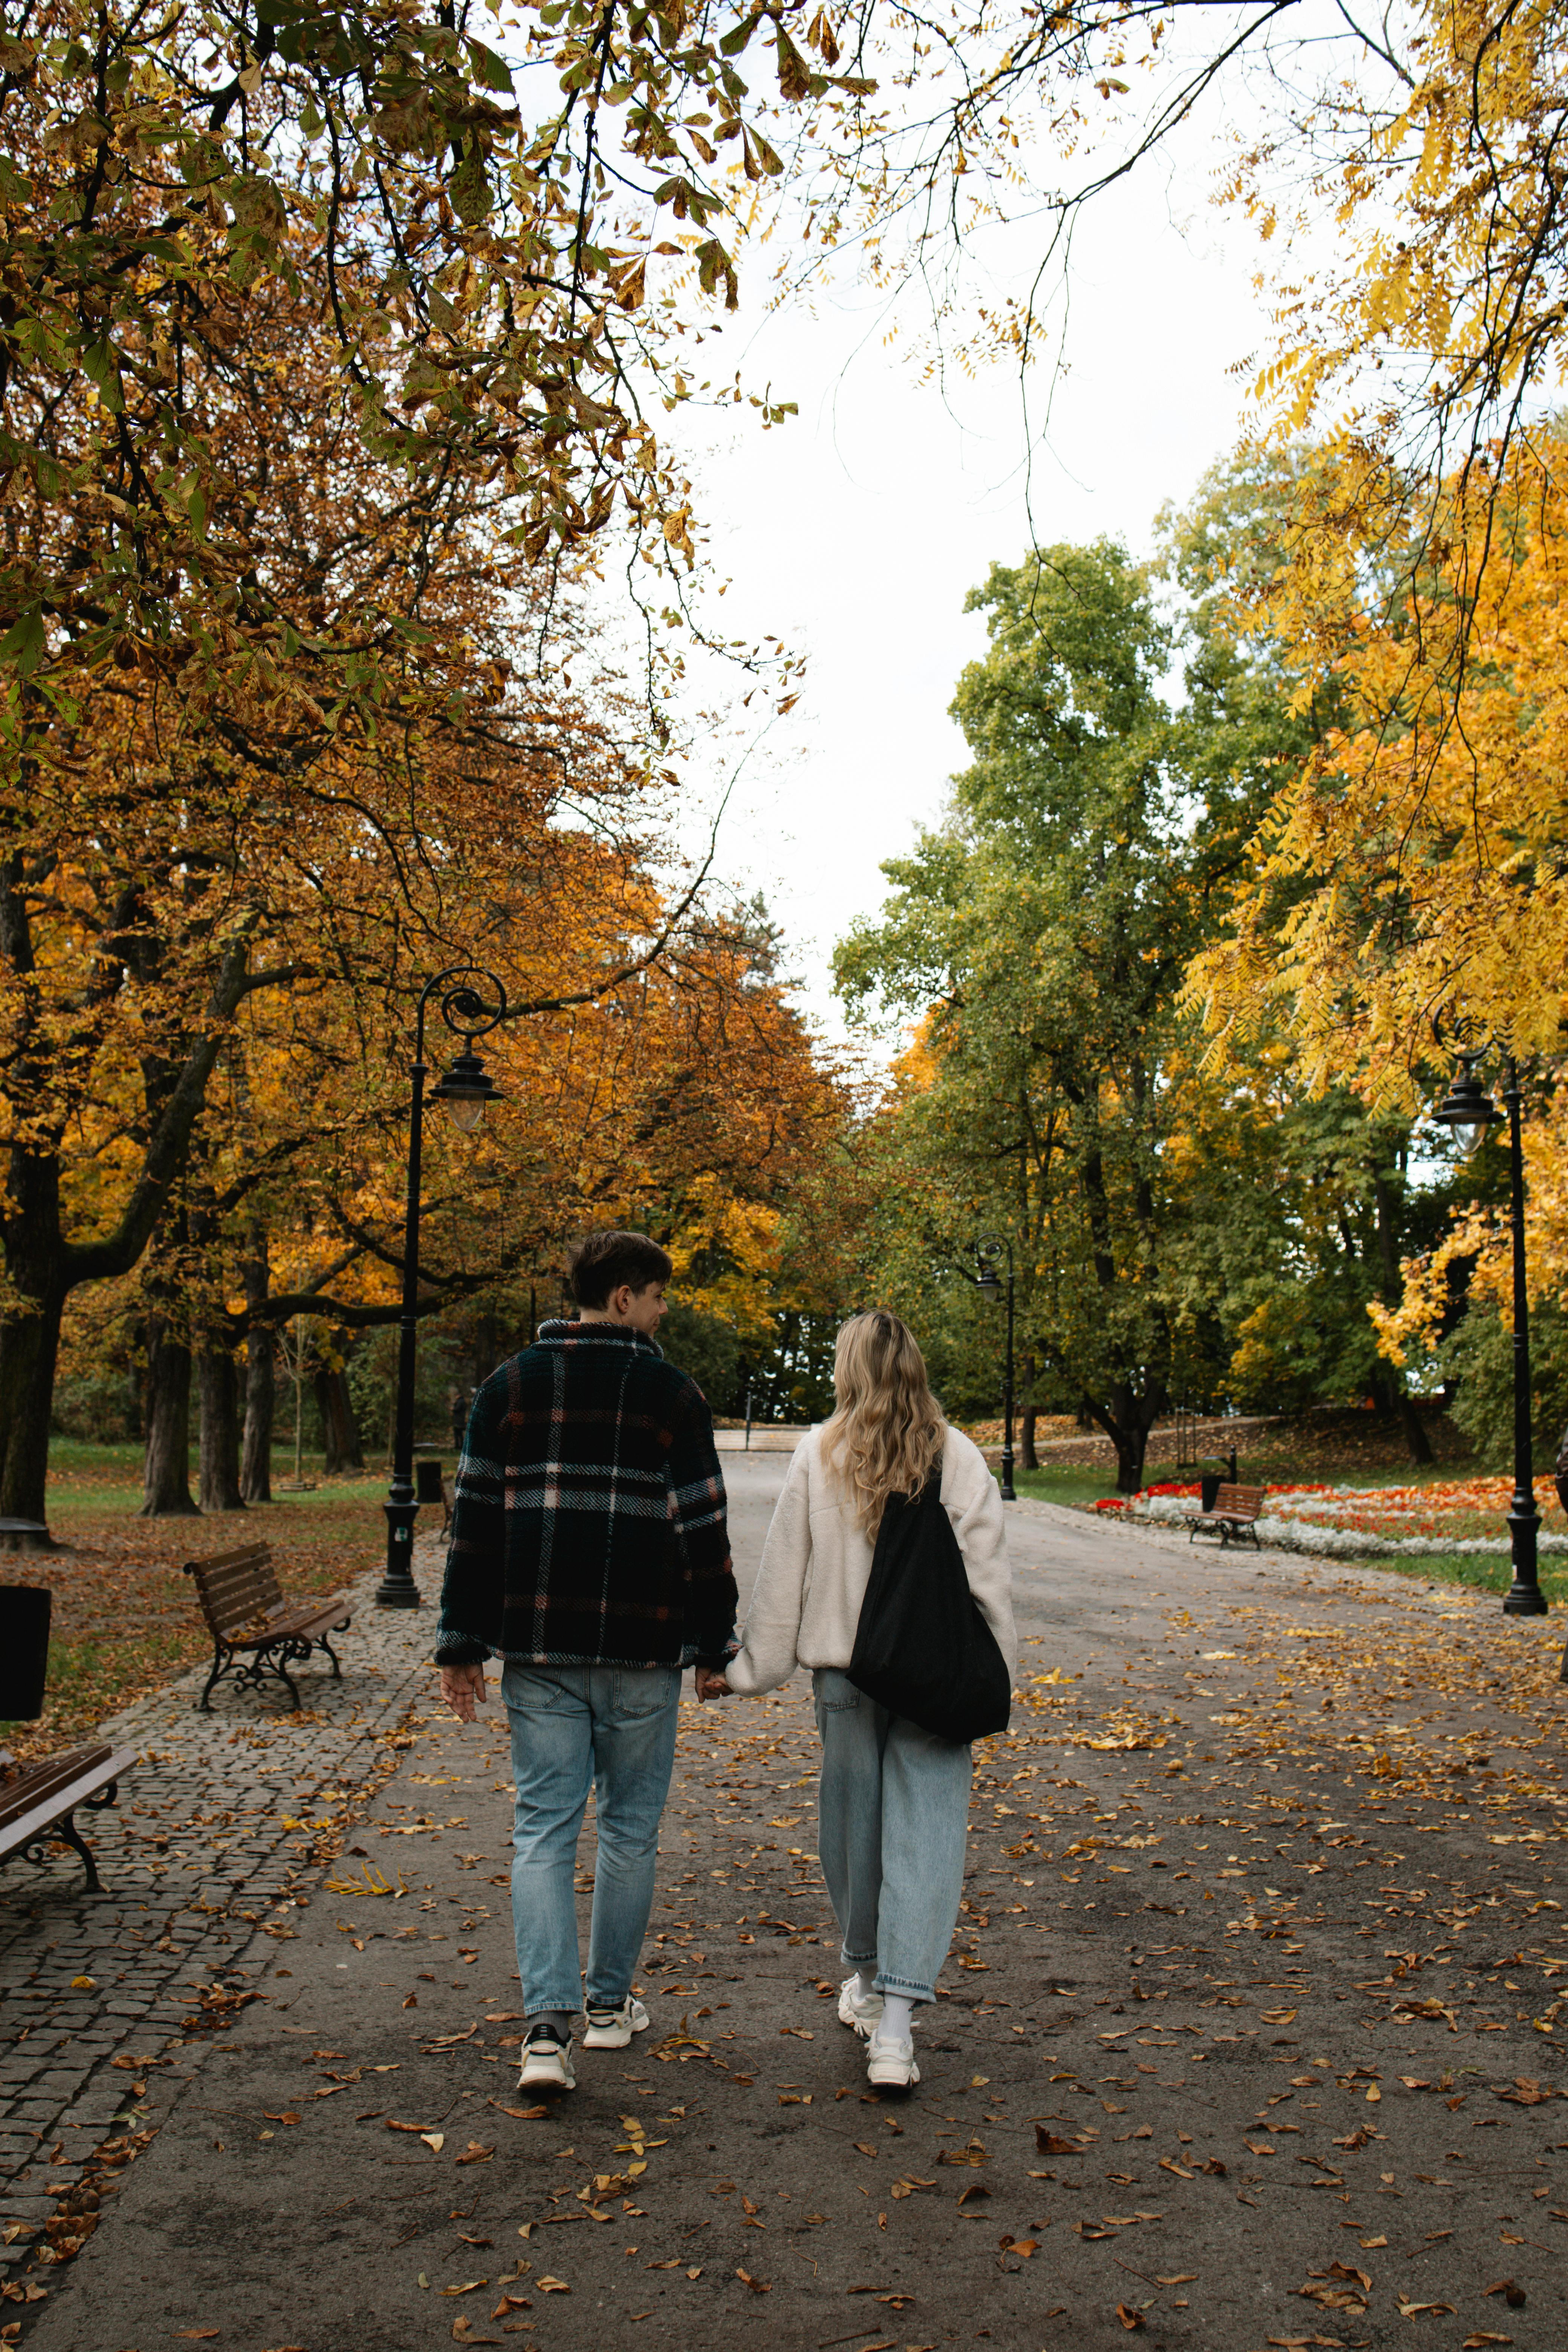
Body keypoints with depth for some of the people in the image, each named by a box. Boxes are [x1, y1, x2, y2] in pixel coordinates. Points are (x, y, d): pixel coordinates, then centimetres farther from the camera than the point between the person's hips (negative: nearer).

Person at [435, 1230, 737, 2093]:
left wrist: (462, 1644, 8)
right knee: (630, 1826, 13)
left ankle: (546, 2027, -5)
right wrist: (712, 1643, 7)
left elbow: (475, 1520, 4)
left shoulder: (508, 1387, 4)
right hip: (644, 1650, -2)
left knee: (544, 1828, 5)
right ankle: (609, 2003, 25)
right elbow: (702, 1529, -3)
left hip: (537, 1646, 2)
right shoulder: (671, 1395, -4)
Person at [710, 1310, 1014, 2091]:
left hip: (844, 1673, 1)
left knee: (853, 1826, 16)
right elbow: (988, 1580, -1)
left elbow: (783, 1574, 1)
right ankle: (894, 2025, -5)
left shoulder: (818, 1455, -3)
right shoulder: (959, 1457, -2)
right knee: (926, 1836, 1)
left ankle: (867, 1982, 34)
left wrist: (750, 1668, 9)